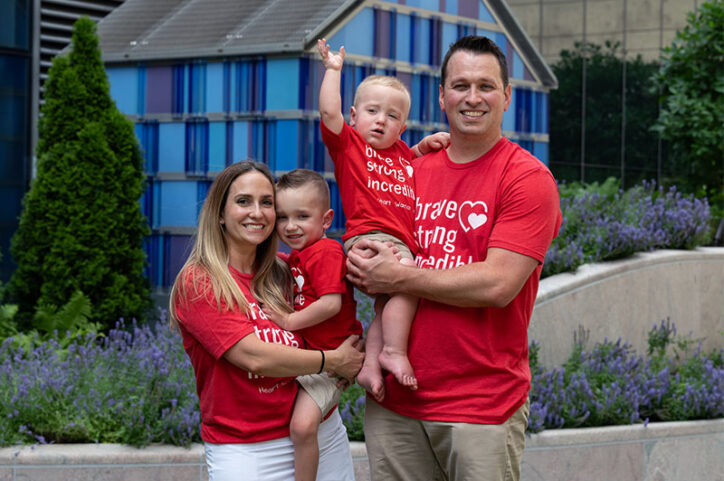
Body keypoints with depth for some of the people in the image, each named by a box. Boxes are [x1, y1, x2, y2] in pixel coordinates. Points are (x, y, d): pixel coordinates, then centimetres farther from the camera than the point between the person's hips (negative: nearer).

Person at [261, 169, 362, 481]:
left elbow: (331, 304, -24)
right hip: (303, 354, 10)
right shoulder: (296, 256, 15)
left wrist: (290, 321, -15)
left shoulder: (325, 252, -15)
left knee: (303, 423, -24)